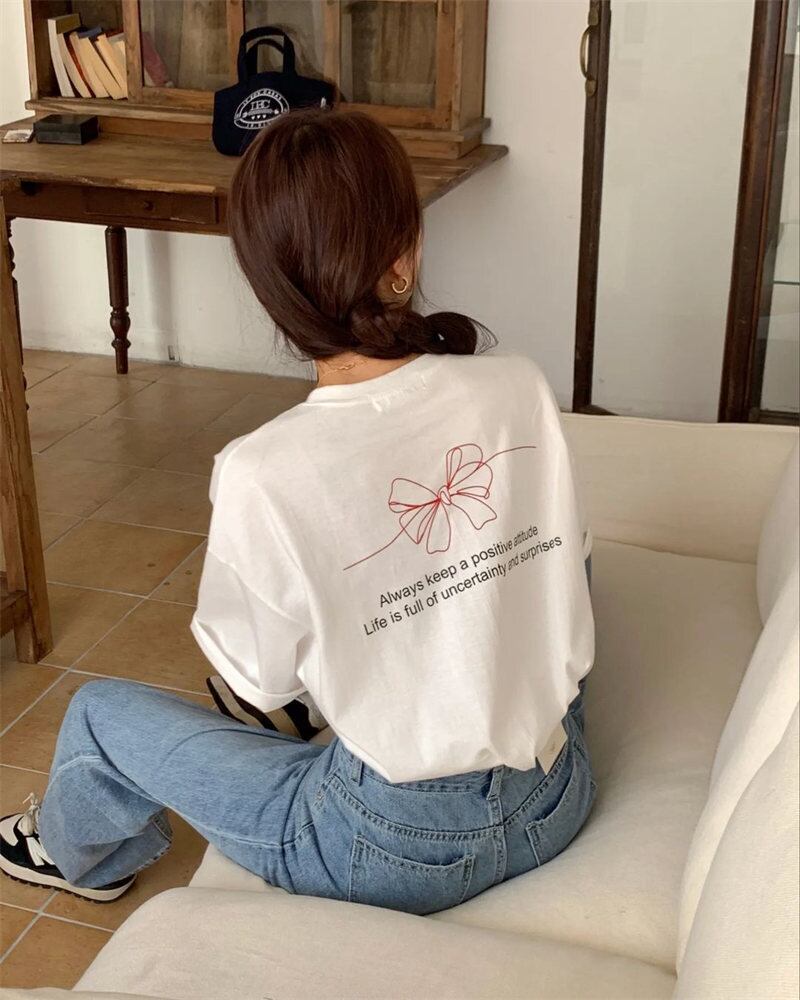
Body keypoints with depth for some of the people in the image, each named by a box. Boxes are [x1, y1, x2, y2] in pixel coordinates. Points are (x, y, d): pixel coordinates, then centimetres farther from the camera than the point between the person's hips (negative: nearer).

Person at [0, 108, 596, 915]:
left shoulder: (263, 474, -25)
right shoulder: (520, 386, -13)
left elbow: (259, 683, -9)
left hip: (397, 850, -4)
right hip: (558, 804, 4)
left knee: (102, 713, 16)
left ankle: (83, 856, 50)